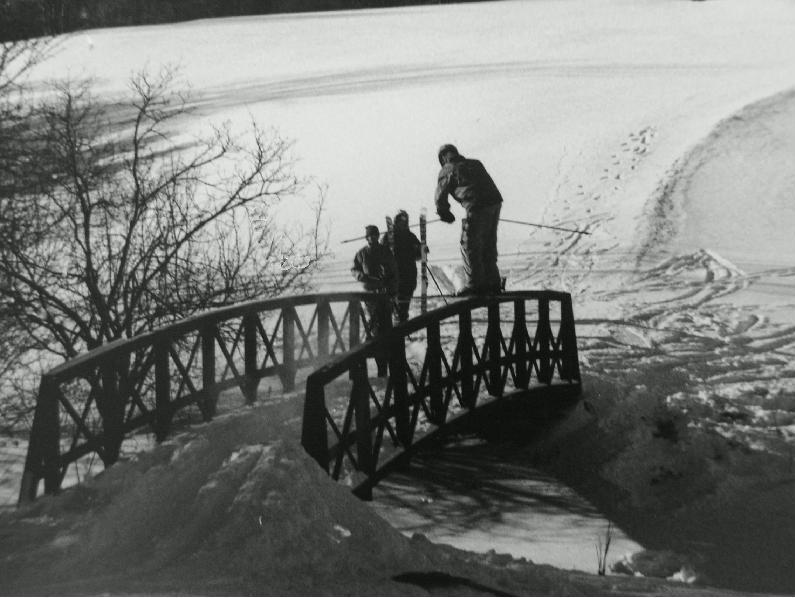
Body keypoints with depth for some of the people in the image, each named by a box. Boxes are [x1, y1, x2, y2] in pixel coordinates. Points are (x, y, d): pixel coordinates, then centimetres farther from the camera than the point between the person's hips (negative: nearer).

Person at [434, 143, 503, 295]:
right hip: (495, 202, 6)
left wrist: (445, 214, 29)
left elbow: (440, 196, 12)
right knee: (489, 245, 18)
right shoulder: (475, 163, 26)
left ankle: (475, 284, 2)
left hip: (477, 207, -6)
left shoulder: (447, 171, 10)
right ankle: (492, 281, 21)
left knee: (469, 246, 4)